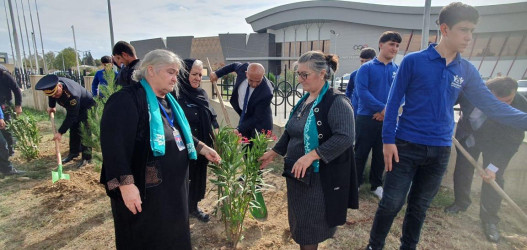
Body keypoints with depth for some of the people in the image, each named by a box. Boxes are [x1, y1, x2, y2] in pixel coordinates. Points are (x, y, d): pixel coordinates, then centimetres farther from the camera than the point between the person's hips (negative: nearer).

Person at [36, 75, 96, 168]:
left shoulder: (72, 94, -41)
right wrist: (51, 106, 5)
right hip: (73, 107, 8)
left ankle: (86, 157, -7)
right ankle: (73, 153, 22)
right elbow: (51, 95, 10)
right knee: (73, 129, 11)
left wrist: (60, 132, -32)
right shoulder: (53, 84, -20)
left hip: (86, 107, -8)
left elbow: (71, 116, -35)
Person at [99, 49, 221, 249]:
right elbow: (114, 146, -25)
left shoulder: (167, 101, 12)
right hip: (144, 192, -8)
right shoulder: (127, 100, -18)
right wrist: (126, 184, -28)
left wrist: (203, 148, 12)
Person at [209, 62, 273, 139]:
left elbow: (257, 118, -26)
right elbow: (234, 65, 8)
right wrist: (217, 73, 8)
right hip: (244, 116, 6)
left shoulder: (266, 93, -33)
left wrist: (239, 129, -31)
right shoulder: (244, 68, -19)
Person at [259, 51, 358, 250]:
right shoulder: (304, 101, 10)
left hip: (319, 178, -8)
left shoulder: (337, 102, -15)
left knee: (310, 229, 6)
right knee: (300, 224, 18)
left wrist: (311, 156, -31)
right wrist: (274, 152, 16)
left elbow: (344, 137, -27)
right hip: (297, 174, 8)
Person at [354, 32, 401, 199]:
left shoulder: (398, 70, 7)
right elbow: (362, 92, -14)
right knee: (361, 153, 5)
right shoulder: (366, 68, -4)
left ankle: (376, 185, 30)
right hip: (366, 118, -3)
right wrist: (382, 108, -18)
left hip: (387, 120, 4)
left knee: (381, 154, 14)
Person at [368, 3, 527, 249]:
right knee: (391, 204, 2)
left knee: (419, 207, 17)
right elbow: (393, 101, -7)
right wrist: (388, 140, -12)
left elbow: (491, 105, 7)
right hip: (407, 146, -4)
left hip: (440, 150, 4)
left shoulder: (467, 70, 5)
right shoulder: (413, 61, -7)